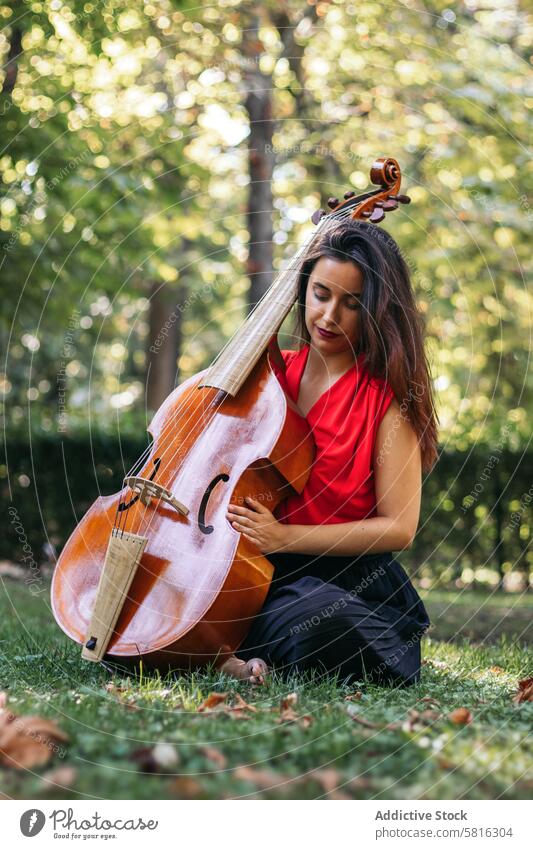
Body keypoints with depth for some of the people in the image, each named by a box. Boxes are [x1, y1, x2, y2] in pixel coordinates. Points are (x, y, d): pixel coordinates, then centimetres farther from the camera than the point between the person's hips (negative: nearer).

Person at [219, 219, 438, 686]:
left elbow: (398, 527, -10)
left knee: (319, 620, -39)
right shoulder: (274, 372, 11)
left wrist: (285, 537, -16)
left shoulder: (386, 393, -5)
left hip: (345, 580, -4)